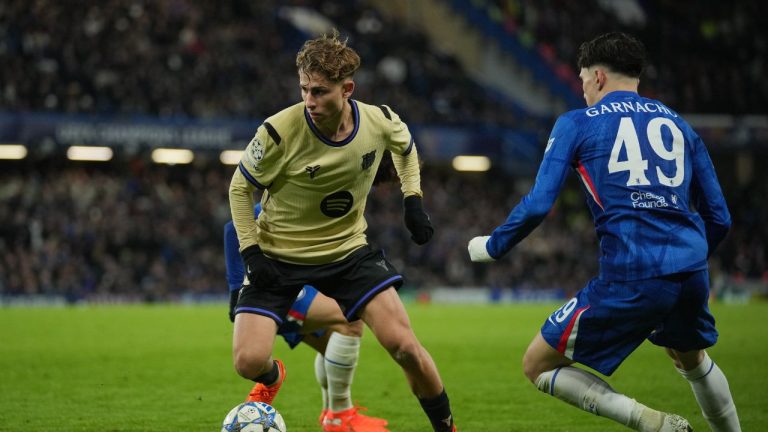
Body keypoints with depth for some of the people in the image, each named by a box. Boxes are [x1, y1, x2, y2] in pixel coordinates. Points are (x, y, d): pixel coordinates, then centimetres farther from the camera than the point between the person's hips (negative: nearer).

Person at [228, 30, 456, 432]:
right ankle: (271, 380, 26)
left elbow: (405, 146, 13)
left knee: (404, 345, -12)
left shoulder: (379, 121, -14)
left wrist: (413, 199, 3)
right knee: (249, 362, -13)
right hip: (278, 256, -2)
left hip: (348, 250, 2)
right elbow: (240, 187, -6)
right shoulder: (280, 131, -24)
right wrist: (251, 252, -14)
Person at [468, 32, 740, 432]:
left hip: (630, 279, -5)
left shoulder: (577, 124, 6)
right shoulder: (678, 125, 18)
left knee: (537, 365, 8)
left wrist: (492, 246, 13)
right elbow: (719, 218, 18)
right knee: (692, 359, 36)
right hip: (690, 271, 5)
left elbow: (538, 204, -4)